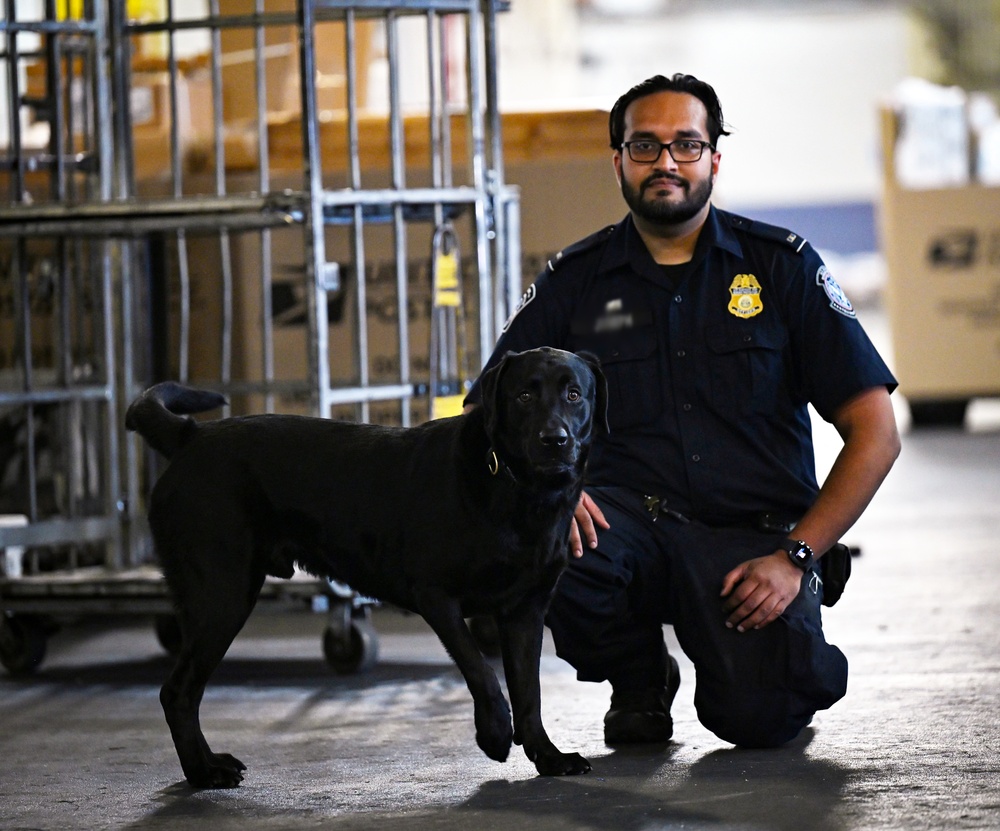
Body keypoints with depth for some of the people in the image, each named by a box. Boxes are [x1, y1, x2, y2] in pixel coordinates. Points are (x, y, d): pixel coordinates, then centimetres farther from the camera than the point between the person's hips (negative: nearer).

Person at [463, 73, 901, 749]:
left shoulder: (780, 264, 3)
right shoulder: (575, 281, 7)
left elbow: (875, 432, 0)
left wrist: (796, 556, -11)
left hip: (756, 536, -2)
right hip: (630, 521, 2)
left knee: (759, 716, -27)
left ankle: (790, 661, 14)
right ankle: (639, 677, 0)